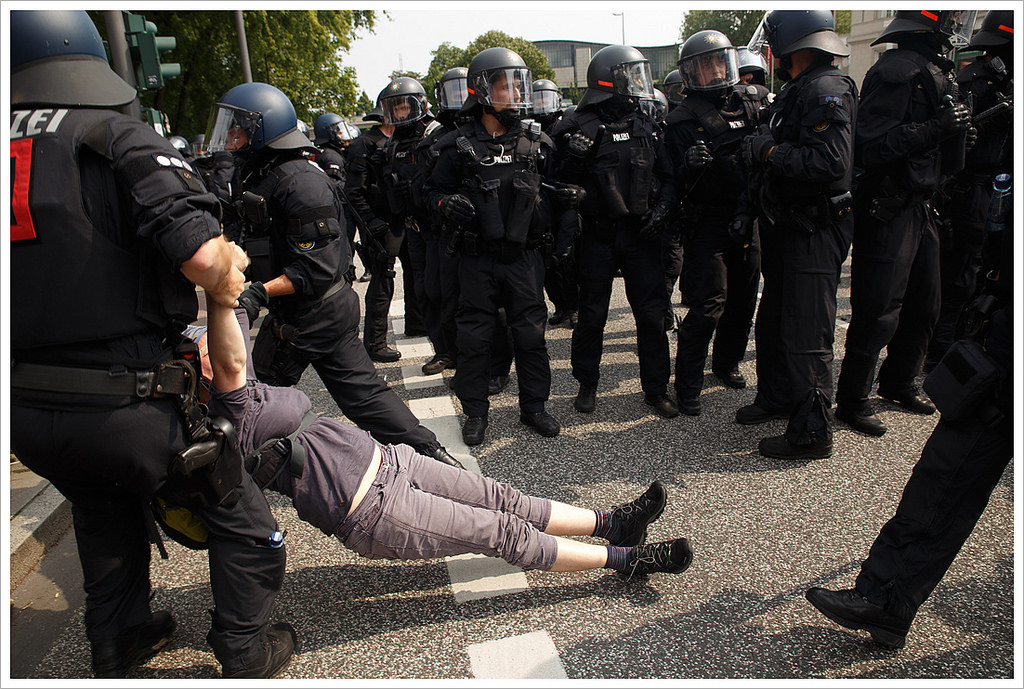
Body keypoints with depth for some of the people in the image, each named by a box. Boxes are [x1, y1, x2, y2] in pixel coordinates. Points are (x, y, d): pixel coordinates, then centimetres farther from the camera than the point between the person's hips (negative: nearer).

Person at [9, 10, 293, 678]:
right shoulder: (122, 139, -11)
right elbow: (200, 252, -28)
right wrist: (227, 272, -6)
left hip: (27, 417, 6)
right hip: (123, 408, -6)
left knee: (103, 515, 33)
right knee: (239, 509, 16)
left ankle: (118, 643, 51)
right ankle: (245, 653, 30)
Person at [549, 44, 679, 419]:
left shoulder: (646, 126, 10)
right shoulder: (581, 127, -4)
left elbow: (668, 177, 15)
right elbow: (560, 181, -6)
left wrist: (660, 209, -1)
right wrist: (573, 153, -24)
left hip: (641, 234, 4)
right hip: (598, 234, -3)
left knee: (652, 313, 5)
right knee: (592, 314, 7)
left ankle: (656, 388, 19)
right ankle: (587, 385, 24)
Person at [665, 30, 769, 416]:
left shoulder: (754, 100, 10)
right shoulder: (684, 119, -3)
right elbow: (682, 179, -10)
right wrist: (692, 165, -30)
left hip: (747, 220, 5)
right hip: (708, 222, -5)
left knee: (743, 298, 13)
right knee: (708, 304, -9)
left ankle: (727, 363, 34)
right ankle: (687, 385, 2)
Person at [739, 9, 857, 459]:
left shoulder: (827, 91, -16)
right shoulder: (796, 91, 15)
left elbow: (831, 164, -28)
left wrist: (771, 152, -19)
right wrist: (759, 148, 2)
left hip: (815, 232, -10)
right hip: (786, 228, 10)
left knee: (806, 335, -5)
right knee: (772, 321, 20)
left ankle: (813, 434, 6)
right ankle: (777, 398, 38)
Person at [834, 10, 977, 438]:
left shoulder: (935, 71, 17)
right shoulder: (897, 70, -14)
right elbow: (871, 147, -23)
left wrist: (957, 127, 8)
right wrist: (936, 128, -23)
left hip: (920, 207, 10)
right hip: (888, 211, -10)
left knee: (924, 306, 17)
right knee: (879, 314, -5)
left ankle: (898, 383, 34)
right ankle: (851, 401, 8)